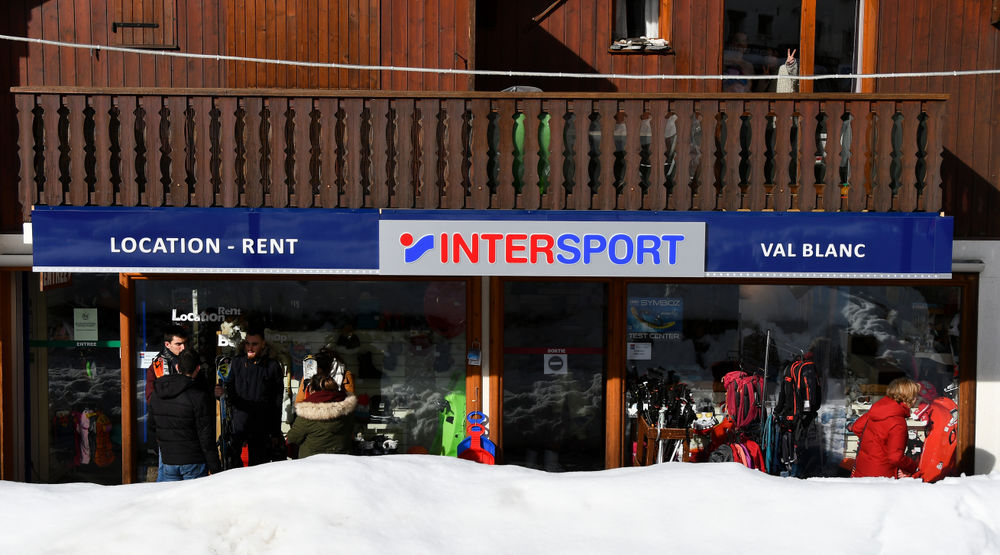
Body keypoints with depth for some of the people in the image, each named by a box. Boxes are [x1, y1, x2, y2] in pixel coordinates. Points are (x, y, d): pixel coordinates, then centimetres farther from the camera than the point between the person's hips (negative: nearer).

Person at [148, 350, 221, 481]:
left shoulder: (156, 394, 3)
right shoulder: (199, 396, -15)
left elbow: (152, 429, 13)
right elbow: (206, 437, -14)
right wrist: (216, 469, -8)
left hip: (168, 461, 5)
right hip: (194, 462, -5)